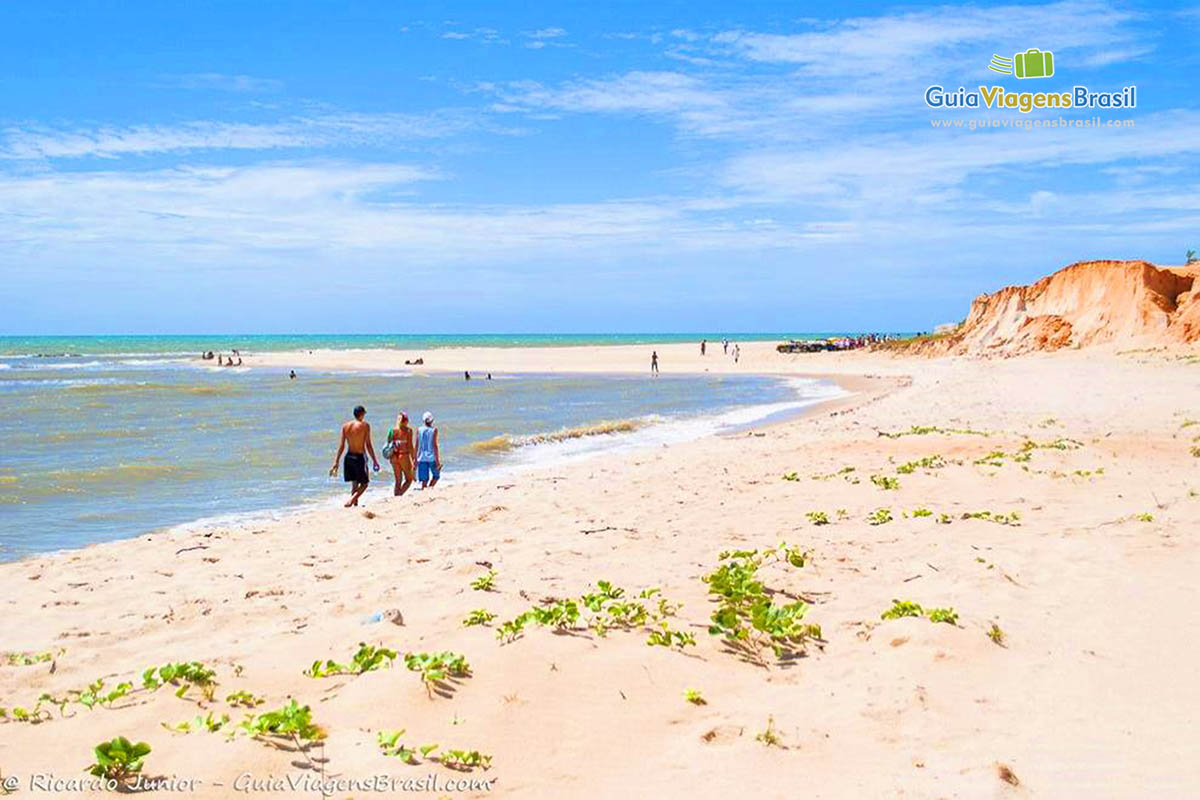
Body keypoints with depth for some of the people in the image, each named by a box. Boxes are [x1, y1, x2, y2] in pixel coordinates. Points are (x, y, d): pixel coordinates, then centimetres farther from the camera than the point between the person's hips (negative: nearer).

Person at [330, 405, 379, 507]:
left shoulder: (345, 426, 3)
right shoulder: (365, 425, -8)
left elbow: (341, 445, 1)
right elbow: (368, 445, -10)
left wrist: (336, 462, 3)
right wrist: (375, 460, -5)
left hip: (348, 457, 5)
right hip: (360, 457, -5)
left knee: (354, 483, 20)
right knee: (364, 483, 8)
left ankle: (355, 503, 20)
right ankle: (351, 499, -15)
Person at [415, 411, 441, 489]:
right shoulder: (434, 430, -6)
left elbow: (416, 446, 2)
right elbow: (435, 445, -11)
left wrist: (415, 459, 9)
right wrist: (437, 459, -9)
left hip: (422, 458, 3)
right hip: (432, 457, -3)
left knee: (424, 480, 6)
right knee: (436, 476, 17)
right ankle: (429, 489, -4)